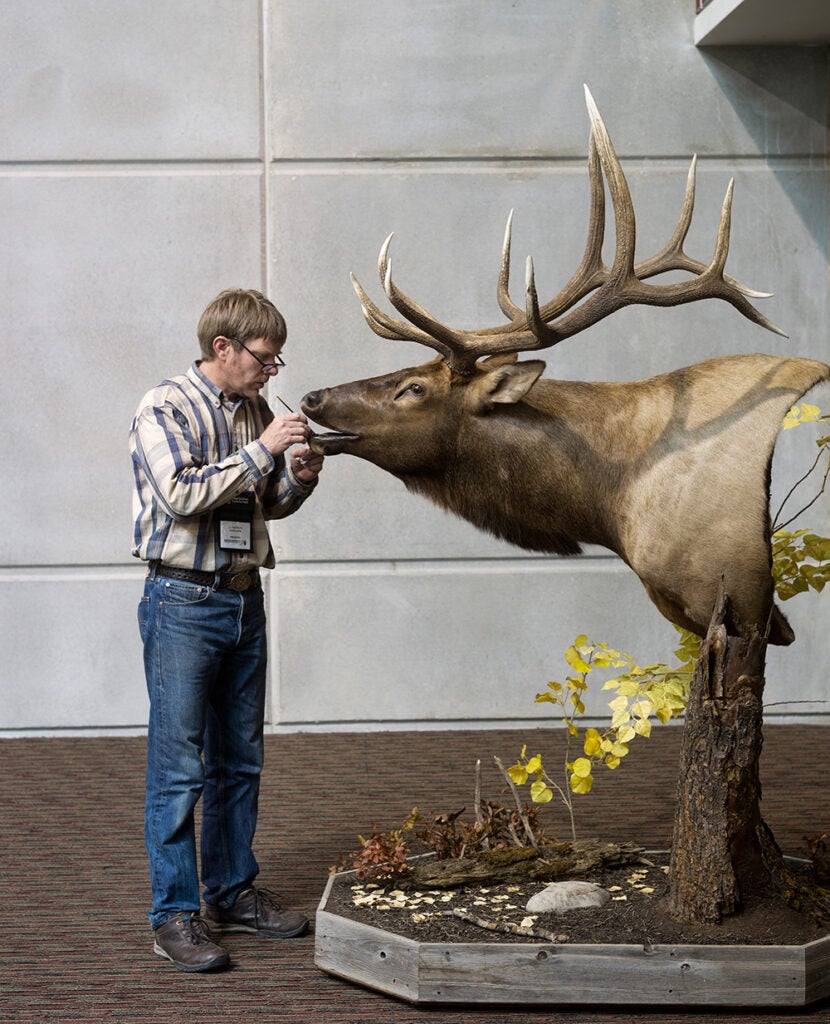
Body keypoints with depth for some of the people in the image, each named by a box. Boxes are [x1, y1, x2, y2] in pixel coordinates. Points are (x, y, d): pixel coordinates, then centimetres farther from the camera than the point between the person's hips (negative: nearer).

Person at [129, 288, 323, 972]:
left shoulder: (256, 413, 12)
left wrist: (298, 479, 1)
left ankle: (233, 893, 25)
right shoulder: (165, 408, -8)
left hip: (245, 602, 7)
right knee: (178, 767, -4)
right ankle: (175, 916, 2)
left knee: (240, 759, 13)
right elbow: (180, 495, -21)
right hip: (184, 604, -7)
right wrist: (260, 452, -20)